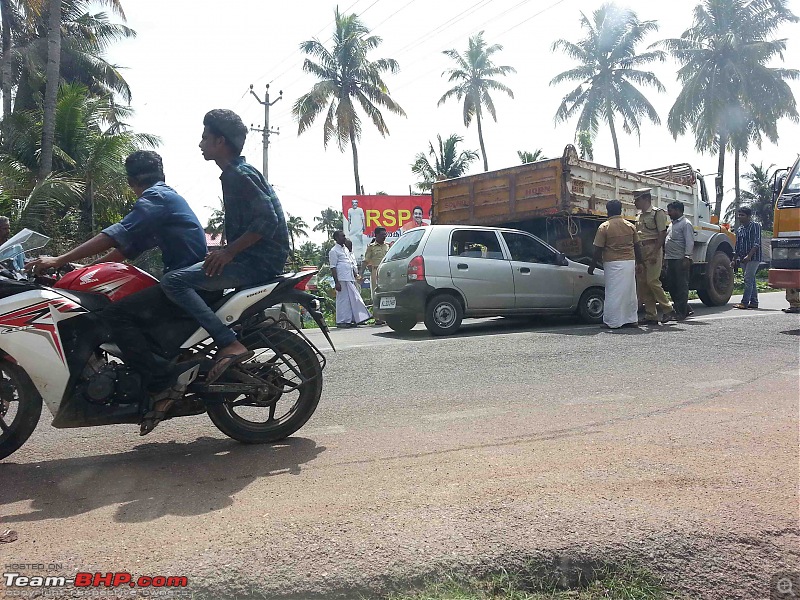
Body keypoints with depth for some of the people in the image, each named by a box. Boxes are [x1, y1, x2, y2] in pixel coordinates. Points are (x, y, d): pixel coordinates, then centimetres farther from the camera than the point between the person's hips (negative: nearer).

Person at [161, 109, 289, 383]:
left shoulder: (239, 174, -11)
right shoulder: (235, 173, 20)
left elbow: (267, 219, -22)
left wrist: (228, 251, -22)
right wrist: (225, 252, 20)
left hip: (258, 261, -11)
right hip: (253, 258, 11)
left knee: (173, 281, -19)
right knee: (189, 279, 25)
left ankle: (230, 344, -27)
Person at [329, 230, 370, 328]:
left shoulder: (345, 249, 20)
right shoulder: (334, 251, -6)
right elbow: (333, 268, -11)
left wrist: (355, 275, 19)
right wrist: (336, 282, -16)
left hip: (350, 279, 9)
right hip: (342, 280, -8)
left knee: (354, 299, 7)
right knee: (343, 300, -6)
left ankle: (350, 320, 13)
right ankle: (342, 321, 0)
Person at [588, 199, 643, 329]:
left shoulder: (604, 227, -7)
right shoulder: (630, 226, 6)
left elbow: (598, 249, -8)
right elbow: (637, 246, 10)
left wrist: (592, 266, -1)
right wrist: (639, 262, 21)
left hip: (612, 263, -4)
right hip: (630, 262, 4)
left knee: (614, 293, -1)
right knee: (630, 291, 12)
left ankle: (613, 322, 0)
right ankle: (631, 319, 17)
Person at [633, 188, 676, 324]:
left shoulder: (658, 213, -4)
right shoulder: (639, 216, 19)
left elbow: (662, 234, -10)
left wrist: (655, 253, -18)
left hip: (653, 249, -8)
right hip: (641, 251, 8)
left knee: (652, 281, -14)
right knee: (642, 283, 4)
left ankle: (668, 309, -2)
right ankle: (650, 315, 8)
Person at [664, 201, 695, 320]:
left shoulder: (686, 224, -7)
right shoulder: (672, 224, 21)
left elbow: (689, 242, -15)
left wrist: (687, 257, -23)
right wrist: (665, 256, 19)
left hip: (680, 260, -9)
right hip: (670, 259, 9)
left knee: (681, 285, -4)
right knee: (671, 285, 11)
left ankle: (681, 312, 0)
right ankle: (685, 309, 21)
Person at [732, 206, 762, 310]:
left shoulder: (755, 226, -5)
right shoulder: (739, 229, 16)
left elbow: (756, 243, -14)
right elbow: (737, 246, 20)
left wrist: (749, 256, -23)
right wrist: (735, 259, 15)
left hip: (754, 257, -8)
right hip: (743, 258, 8)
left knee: (748, 279, -13)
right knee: (751, 280, 10)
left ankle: (744, 302, -16)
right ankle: (754, 302, 14)